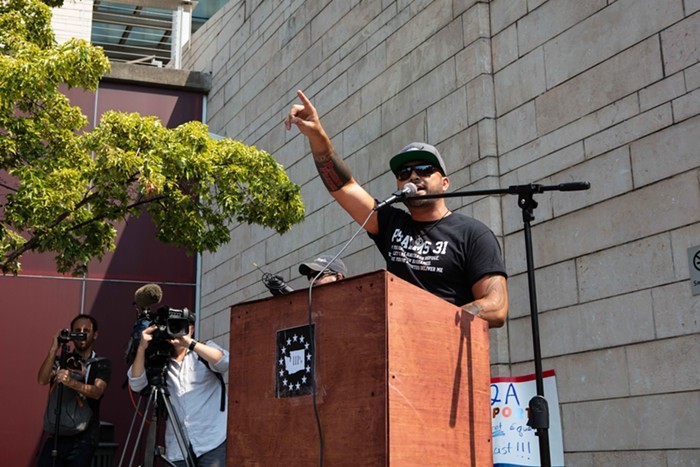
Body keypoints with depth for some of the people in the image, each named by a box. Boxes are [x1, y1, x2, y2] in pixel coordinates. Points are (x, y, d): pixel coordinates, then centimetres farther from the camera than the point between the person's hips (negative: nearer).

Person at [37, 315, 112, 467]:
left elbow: (97, 392, -14)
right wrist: (54, 349, -14)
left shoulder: (102, 364, 4)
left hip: (83, 438, -2)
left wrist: (71, 382, -31)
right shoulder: (60, 360, 12)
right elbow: (42, 380, -6)